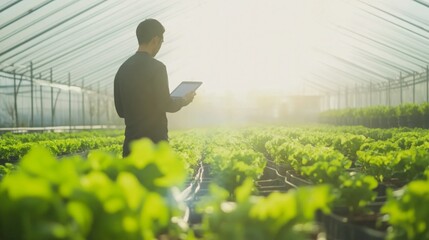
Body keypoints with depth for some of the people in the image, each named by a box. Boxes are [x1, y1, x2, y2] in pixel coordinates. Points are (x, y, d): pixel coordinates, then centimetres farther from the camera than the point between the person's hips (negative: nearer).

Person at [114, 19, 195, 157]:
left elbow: (120, 110, 13)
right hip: (155, 139, -6)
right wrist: (184, 101, 8)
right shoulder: (156, 67, -11)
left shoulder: (123, 69, 9)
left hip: (131, 141, 6)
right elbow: (166, 105, -11)